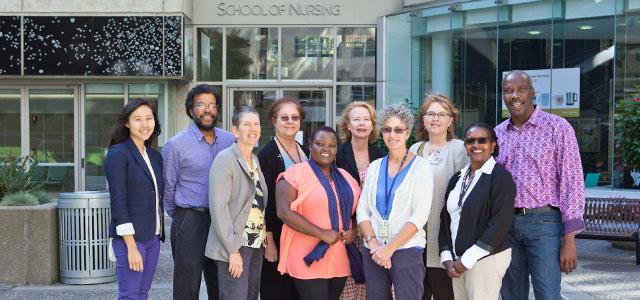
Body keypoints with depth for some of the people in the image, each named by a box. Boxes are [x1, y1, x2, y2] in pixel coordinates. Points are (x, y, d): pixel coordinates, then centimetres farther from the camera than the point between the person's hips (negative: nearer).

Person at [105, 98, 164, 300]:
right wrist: (131, 247, -18)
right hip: (129, 237, -7)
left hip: (153, 237, 7)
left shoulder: (155, 157, 13)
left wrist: (159, 235, 12)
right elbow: (118, 202, -14)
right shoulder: (118, 154, -9)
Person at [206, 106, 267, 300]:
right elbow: (218, 207, -15)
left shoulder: (255, 160, 14)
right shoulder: (225, 159, -9)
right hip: (234, 246, -7)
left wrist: (264, 239, 7)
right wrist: (233, 250, -18)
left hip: (257, 244, 7)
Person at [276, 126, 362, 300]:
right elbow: (284, 212, -15)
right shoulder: (295, 174, -6)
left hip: (340, 260, 6)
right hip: (310, 258, -6)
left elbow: (356, 211, 23)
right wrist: (322, 233, -18)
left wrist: (353, 231, 0)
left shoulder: (345, 178, 14)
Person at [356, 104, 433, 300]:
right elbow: (362, 210, 8)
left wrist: (389, 248, -13)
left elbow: (419, 216, -9)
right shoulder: (375, 167, 11)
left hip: (407, 250, -4)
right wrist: (373, 242, -9)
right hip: (374, 252, 4)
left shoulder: (420, 166, -1)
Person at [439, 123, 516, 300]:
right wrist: (447, 258, 2)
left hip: (486, 259, -6)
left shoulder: (501, 177, -7)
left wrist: (467, 259, -14)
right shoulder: (457, 178, 13)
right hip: (458, 261, 6)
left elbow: (500, 223, -14)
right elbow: (446, 218, 14)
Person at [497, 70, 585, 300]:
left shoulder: (558, 128, -3)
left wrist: (570, 239, -11)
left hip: (543, 222, -5)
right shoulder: (497, 134, 11)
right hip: (505, 223, 5)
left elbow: (572, 182, -6)